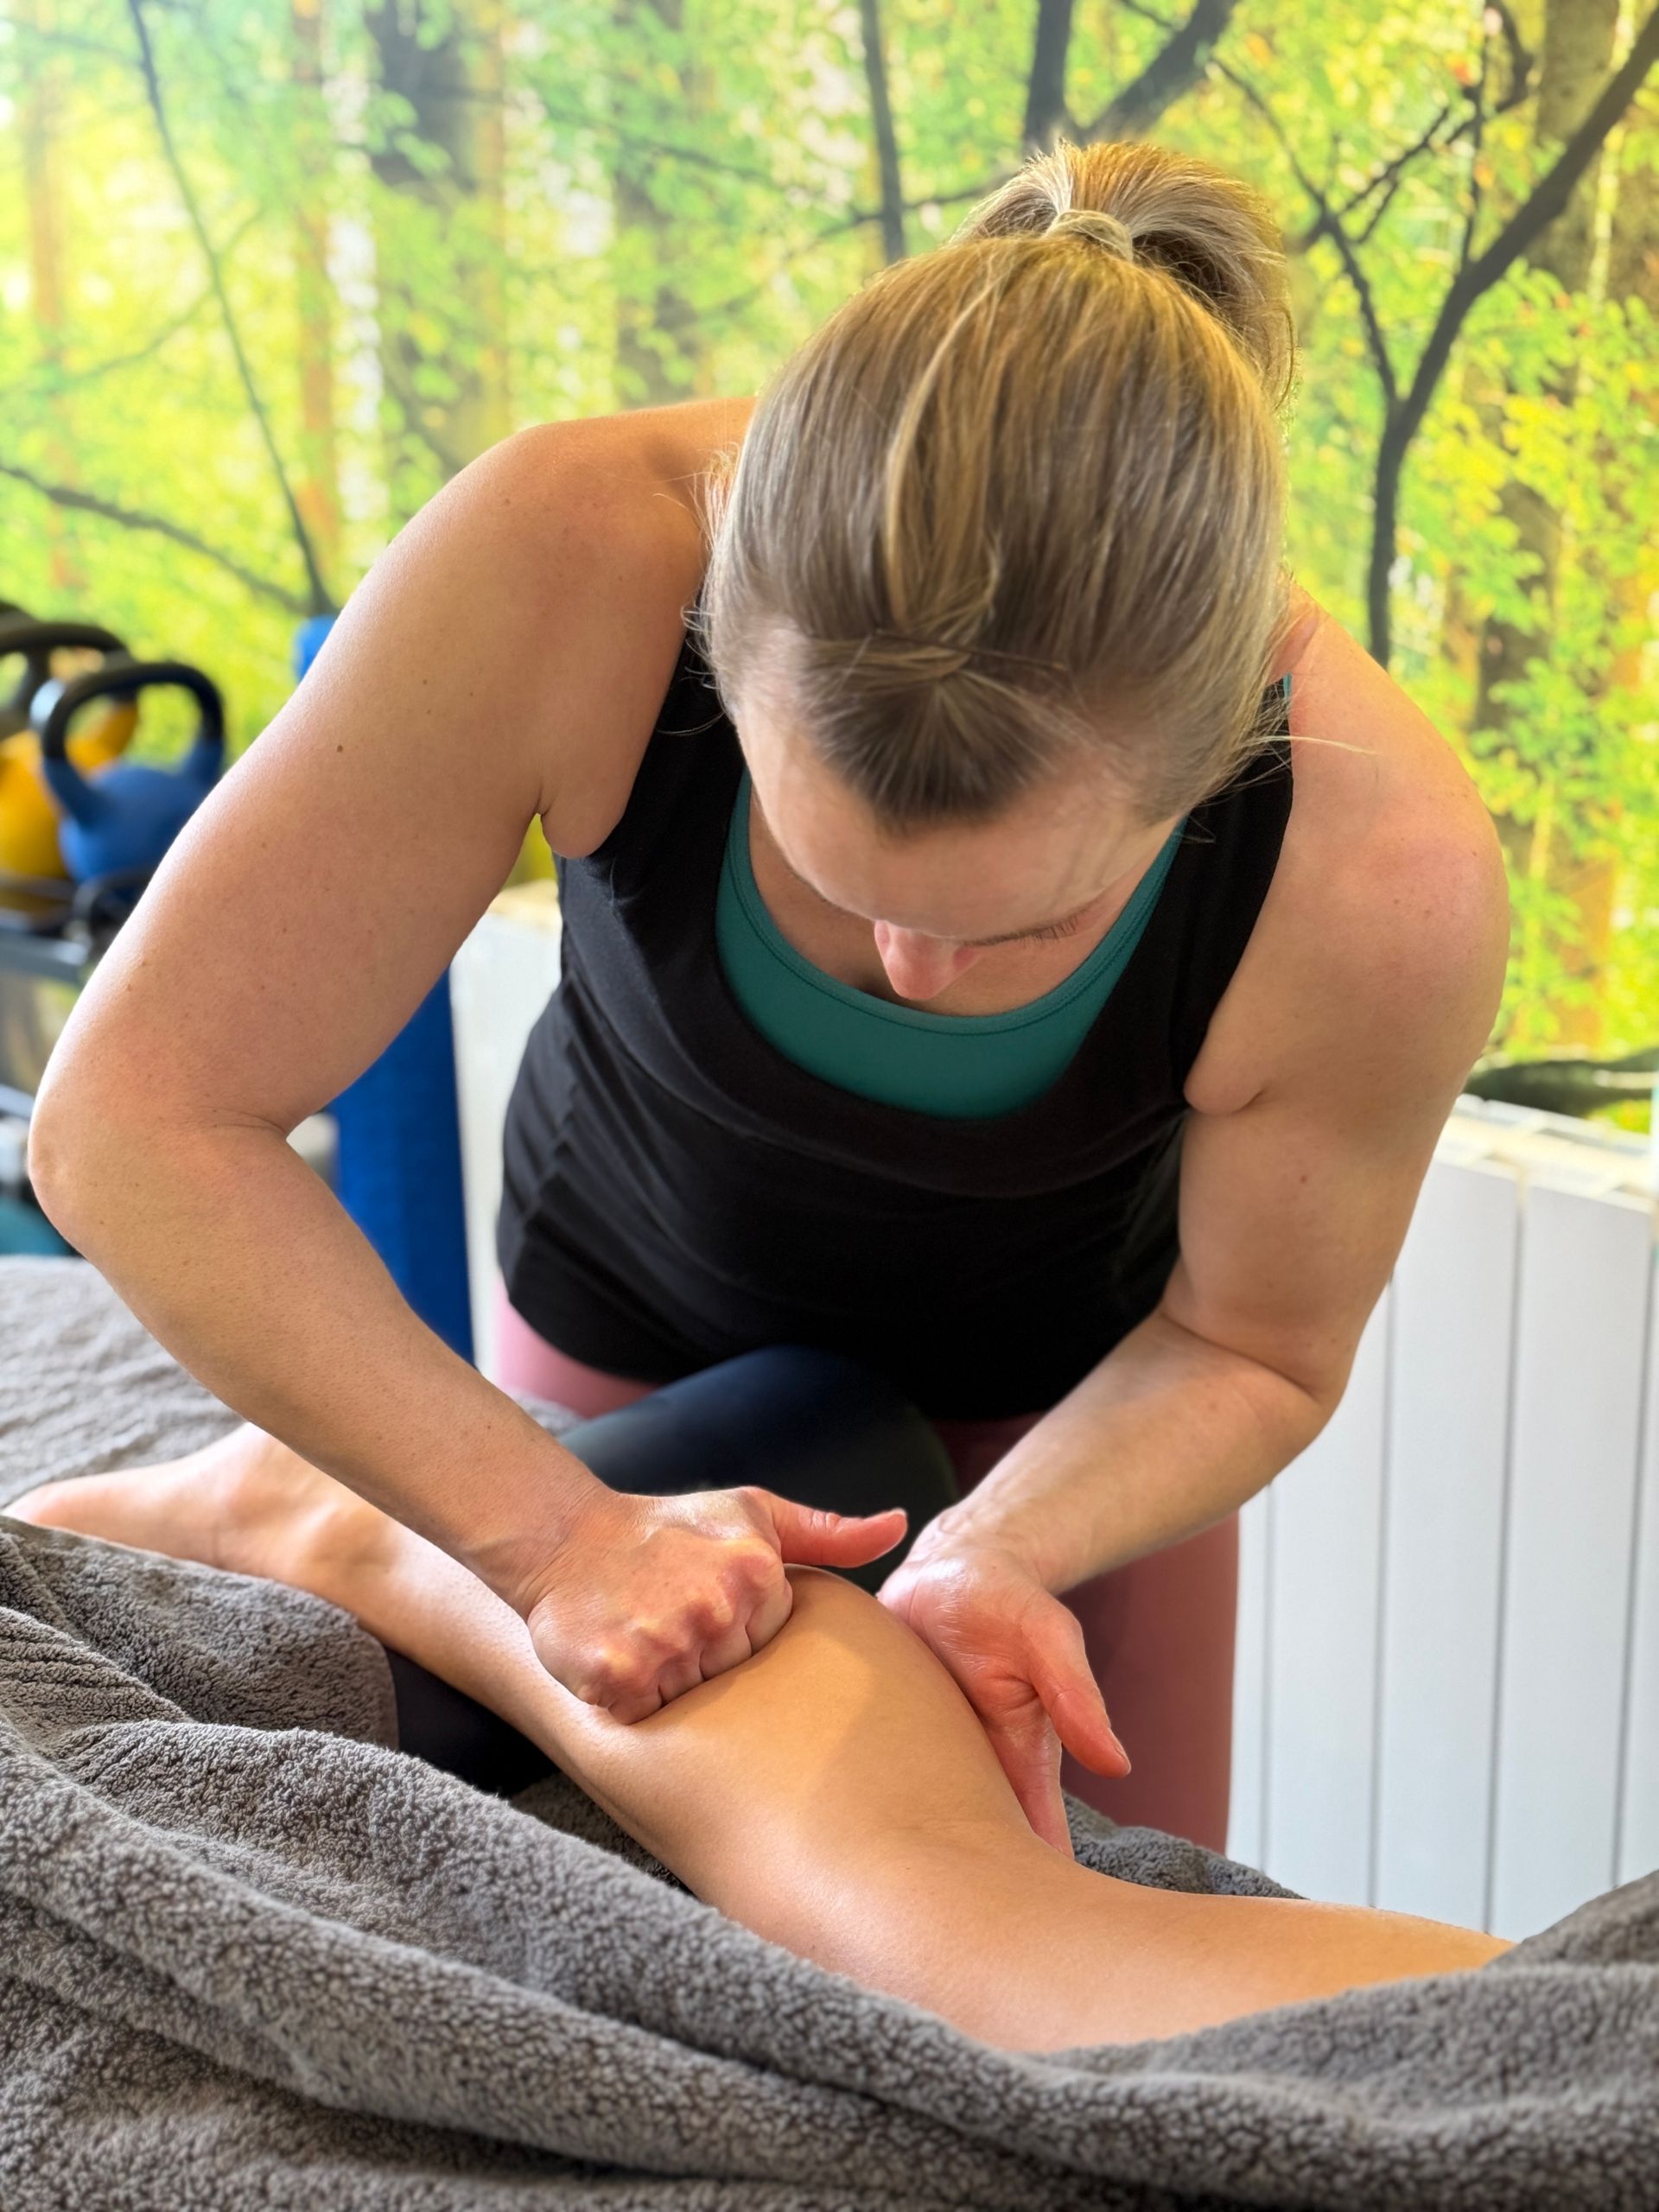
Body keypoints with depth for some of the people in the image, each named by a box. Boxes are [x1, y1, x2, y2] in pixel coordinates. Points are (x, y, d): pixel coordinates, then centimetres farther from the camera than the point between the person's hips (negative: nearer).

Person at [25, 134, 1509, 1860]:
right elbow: (135, 1119, -32)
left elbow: (1251, 1348, -15)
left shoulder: (1383, 877, -35)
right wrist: (555, 1531, -37)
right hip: (626, 1313, 0)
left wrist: (988, 1559, -33)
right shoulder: (566, 563, -39)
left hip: (1063, 1386, 1)